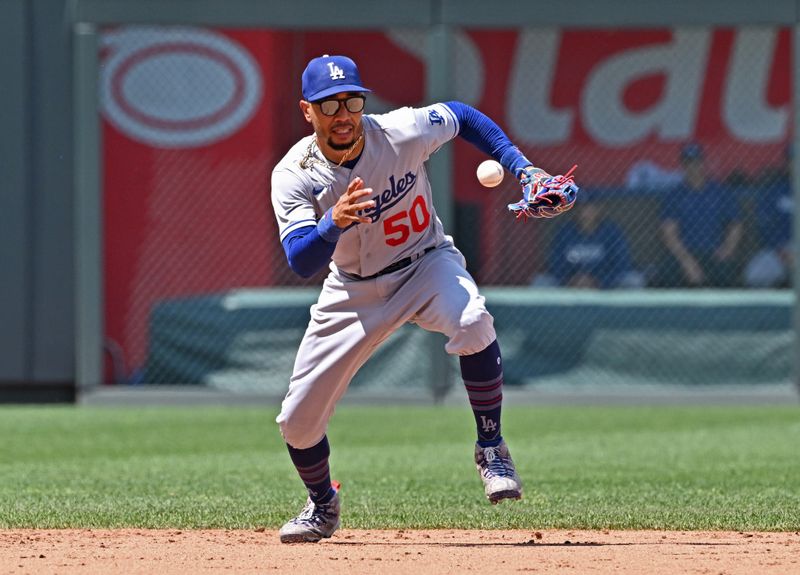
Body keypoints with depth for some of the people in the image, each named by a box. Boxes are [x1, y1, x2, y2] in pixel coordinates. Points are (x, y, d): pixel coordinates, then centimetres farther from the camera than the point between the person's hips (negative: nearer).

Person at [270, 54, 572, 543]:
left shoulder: (402, 133, -21)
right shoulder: (294, 176, -21)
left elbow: (464, 117, 0)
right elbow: (301, 262, -32)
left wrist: (522, 168, -8)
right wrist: (334, 223, -52)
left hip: (425, 265, -1)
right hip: (354, 291, 1)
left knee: (472, 321, -37)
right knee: (298, 420, -1)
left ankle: (491, 448, -19)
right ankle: (323, 504, 32)